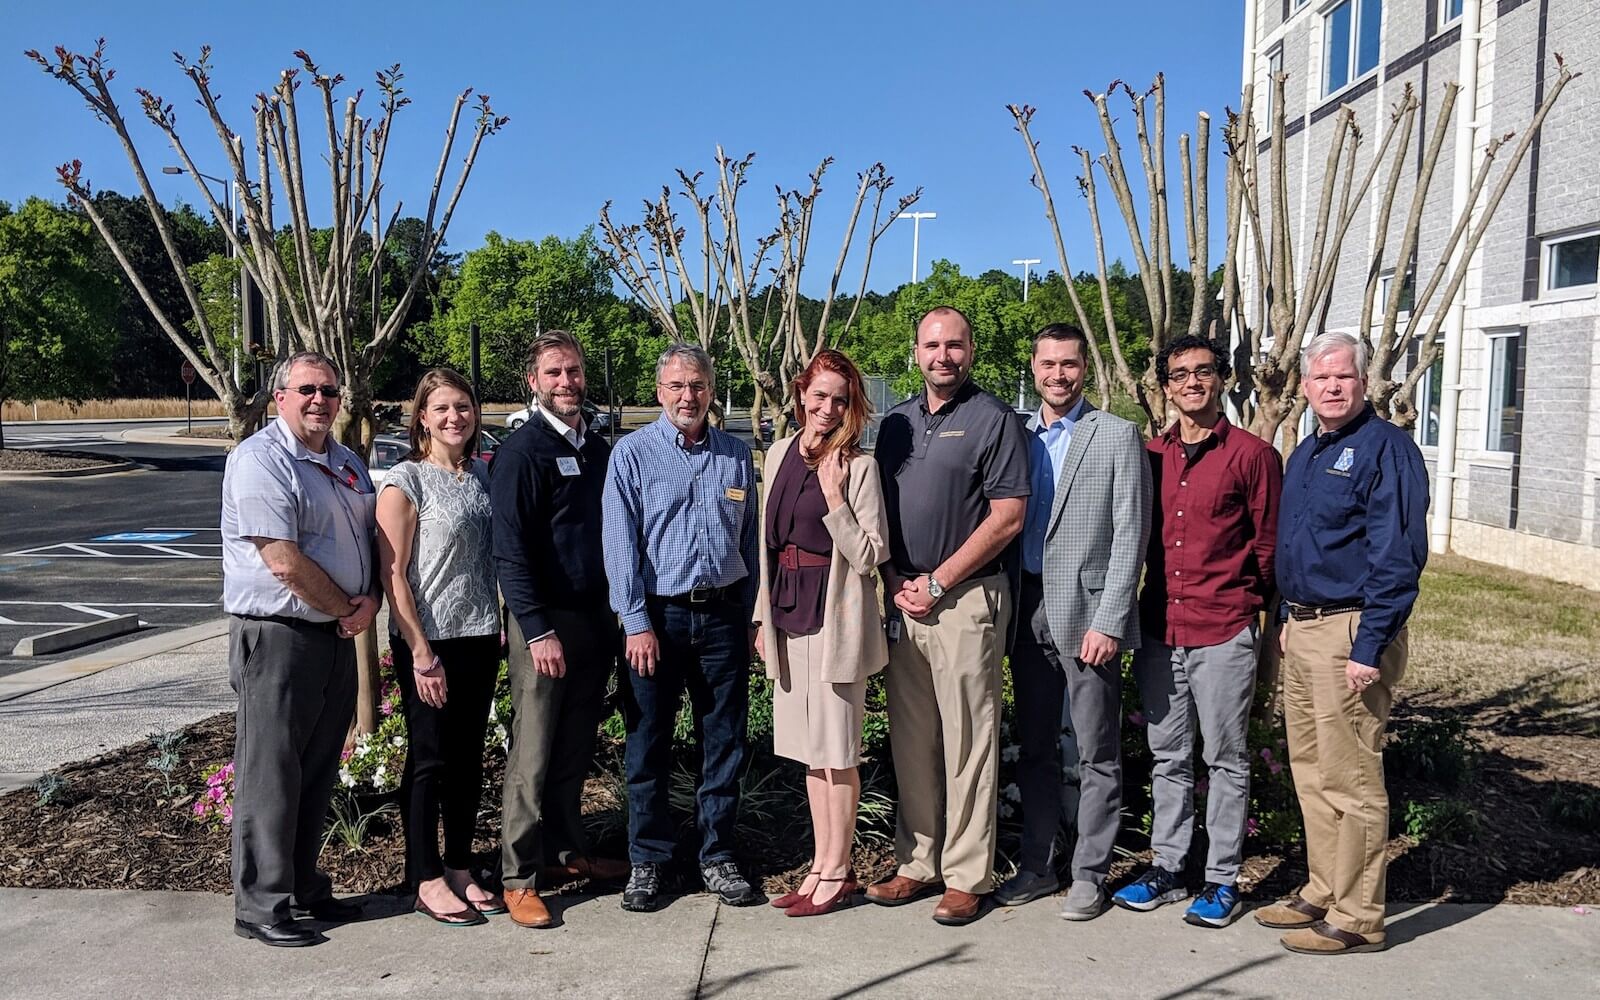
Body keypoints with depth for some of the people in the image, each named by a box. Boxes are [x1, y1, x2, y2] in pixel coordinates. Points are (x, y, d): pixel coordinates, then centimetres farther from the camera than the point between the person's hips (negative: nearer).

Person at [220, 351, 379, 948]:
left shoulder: (347, 463, 14)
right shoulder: (260, 460, -12)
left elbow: (373, 540, 17)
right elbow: (285, 563, -20)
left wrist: (370, 600, -2)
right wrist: (347, 611, -9)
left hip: (338, 636, 8)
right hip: (277, 635, -8)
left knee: (319, 769, 15)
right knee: (270, 773, 0)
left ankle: (304, 885, 29)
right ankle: (261, 906, 11)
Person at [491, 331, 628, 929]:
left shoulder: (599, 450, 13)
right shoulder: (521, 452, -8)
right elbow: (511, 550, -13)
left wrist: (613, 618, 13)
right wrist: (538, 631, -19)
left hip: (596, 617, 6)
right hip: (543, 621, -6)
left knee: (576, 748, 15)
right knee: (534, 754, 0)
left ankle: (568, 851, 29)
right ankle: (519, 877, 10)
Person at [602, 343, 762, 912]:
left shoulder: (736, 455, 9)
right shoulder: (632, 453, -1)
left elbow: (749, 541, 12)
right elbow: (621, 543, -6)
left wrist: (751, 617, 9)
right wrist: (637, 624, -11)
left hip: (723, 614, 3)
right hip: (656, 615, -3)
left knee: (724, 743, 9)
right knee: (648, 747, 6)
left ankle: (717, 857, 22)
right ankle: (646, 862, 20)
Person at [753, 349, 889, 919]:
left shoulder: (859, 466, -10)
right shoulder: (779, 455, 9)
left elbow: (870, 556, -12)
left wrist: (834, 498, -20)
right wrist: (764, 615, 14)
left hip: (836, 619, -6)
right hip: (789, 616, 6)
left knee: (837, 752, 3)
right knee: (810, 752, 14)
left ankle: (837, 872, 16)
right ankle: (821, 864, 26)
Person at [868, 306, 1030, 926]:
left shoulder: (993, 420, -2)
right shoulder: (895, 424, 14)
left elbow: (1007, 518, -9)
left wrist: (936, 582, -11)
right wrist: (895, 582, 1)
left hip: (966, 600, -5)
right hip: (901, 598, 6)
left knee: (967, 740, 0)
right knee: (910, 739, 10)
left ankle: (966, 875, 11)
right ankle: (918, 863, 21)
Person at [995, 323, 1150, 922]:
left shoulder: (1117, 436, -2)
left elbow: (1129, 534, -7)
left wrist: (1108, 621, -14)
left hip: (1087, 613, -4)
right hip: (1027, 611, 5)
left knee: (1096, 755, 4)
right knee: (1034, 748, 13)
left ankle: (1090, 873, 17)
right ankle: (1037, 865, 25)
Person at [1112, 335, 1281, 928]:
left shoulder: (1252, 455, -4)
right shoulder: (1151, 455, 9)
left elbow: (1269, 544, 1)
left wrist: (1247, 605, 5)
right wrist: (1135, 615, 11)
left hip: (1223, 633, -4)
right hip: (1159, 628, 4)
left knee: (1225, 759, 6)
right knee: (1167, 756, 13)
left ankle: (1223, 879, 18)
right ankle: (1167, 868, 24)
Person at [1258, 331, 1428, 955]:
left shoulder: (1385, 448, -11)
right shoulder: (1306, 453, 16)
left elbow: (1398, 557, -17)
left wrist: (1370, 647, -21)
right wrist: (1288, 620, 16)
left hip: (1349, 633, -9)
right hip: (1302, 629, 9)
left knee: (1349, 780, -2)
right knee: (1311, 773, 15)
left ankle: (1357, 918, 9)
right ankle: (1324, 892, 27)